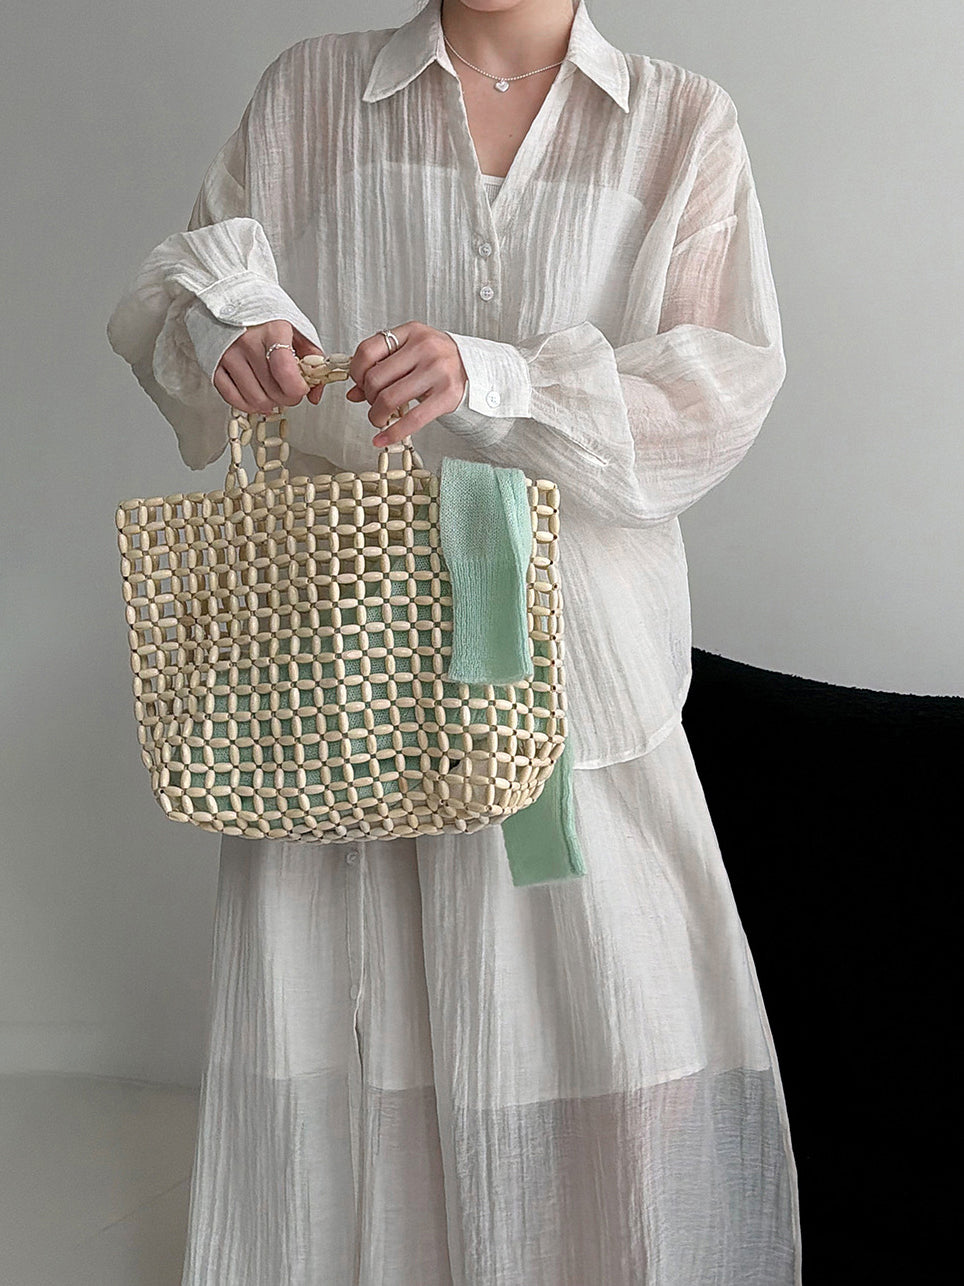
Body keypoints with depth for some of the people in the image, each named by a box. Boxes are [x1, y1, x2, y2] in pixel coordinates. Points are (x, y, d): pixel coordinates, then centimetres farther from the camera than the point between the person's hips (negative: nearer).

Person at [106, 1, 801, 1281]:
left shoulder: (684, 124, 7)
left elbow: (725, 380, -4)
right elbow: (164, 294, 12)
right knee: (330, 986, 2)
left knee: (614, 1004, -1)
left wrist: (495, 379, -19)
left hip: (568, 635, 0)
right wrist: (222, 323, -13)